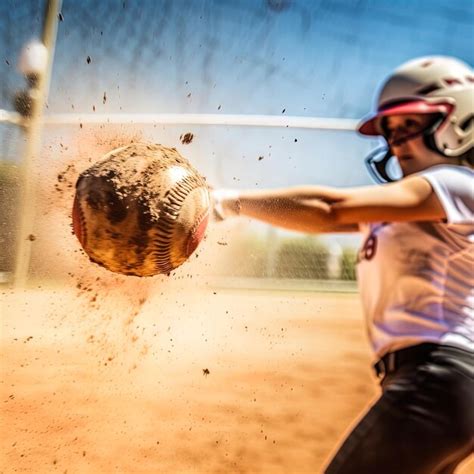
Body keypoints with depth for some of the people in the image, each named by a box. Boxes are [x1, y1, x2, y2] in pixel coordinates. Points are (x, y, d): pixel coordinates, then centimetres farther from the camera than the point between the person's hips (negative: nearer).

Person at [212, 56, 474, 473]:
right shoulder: (397, 203, 17)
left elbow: (330, 208, -24)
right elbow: (332, 216, 2)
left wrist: (233, 201, -18)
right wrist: (239, 204, -9)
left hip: (438, 381, -9)